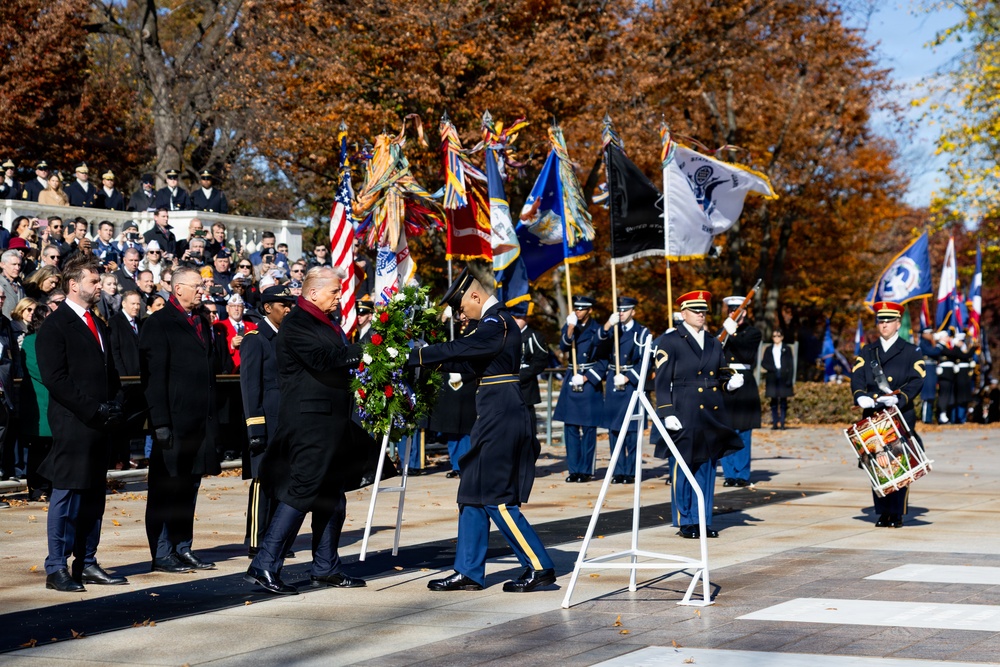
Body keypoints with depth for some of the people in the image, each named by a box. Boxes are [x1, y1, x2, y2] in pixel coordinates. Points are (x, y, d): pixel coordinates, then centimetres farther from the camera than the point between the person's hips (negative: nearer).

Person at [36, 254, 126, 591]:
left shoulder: (97, 325, 19)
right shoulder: (55, 326, -6)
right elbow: (55, 379, -14)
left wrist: (114, 405, 5)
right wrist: (93, 409, -16)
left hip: (99, 425, 8)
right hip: (72, 425, -8)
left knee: (94, 497, 9)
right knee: (66, 496, -5)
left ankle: (86, 563, 15)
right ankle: (56, 568, 0)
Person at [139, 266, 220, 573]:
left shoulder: (201, 323, 16)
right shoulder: (158, 324, -7)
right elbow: (154, 376, -13)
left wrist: (212, 418, 14)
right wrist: (160, 422, -18)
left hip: (200, 421, 8)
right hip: (173, 422, -8)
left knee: (189, 487, 13)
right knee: (165, 490, 0)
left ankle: (183, 548, 21)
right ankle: (162, 555, 5)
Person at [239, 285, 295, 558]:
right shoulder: (255, 340, -6)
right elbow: (250, 384, -11)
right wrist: (255, 426, -17)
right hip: (267, 422, -7)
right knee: (262, 481, -6)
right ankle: (256, 543, -2)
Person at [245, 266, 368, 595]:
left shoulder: (328, 324, 20)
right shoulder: (296, 323, -11)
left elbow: (343, 361, 20)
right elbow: (323, 359, -23)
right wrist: (363, 350, -19)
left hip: (332, 419, 10)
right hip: (309, 422, -10)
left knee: (332, 497, 12)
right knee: (301, 492, -12)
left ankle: (326, 567, 19)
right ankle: (264, 566, -10)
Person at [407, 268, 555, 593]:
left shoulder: (497, 323, -14)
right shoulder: (497, 321, 17)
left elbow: (459, 349, -24)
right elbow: (472, 362, 22)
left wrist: (413, 356, -19)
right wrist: (436, 362, 12)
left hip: (501, 417, -10)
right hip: (495, 417, 10)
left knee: (495, 497, -7)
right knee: (472, 493, 11)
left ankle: (539, 567, -1)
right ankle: (468, 572, 14)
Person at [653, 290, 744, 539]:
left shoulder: (714, 343, 16)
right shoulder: (669, 342, -2)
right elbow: (662, 381, -6)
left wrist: (730, 384, -2)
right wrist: (667, 414, -14)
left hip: (713, 415, 5)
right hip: (685, 415, -5)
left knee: (707, 469, 8)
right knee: (684, 468, -1)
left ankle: (704, 521, 15)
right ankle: (686, 522, 8)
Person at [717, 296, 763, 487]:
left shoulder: (753, 333, 4)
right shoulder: (722, 332, 12)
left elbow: (748, 355, -14)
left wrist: (733, 334, -20)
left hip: (744, 387, -3)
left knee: (742, 434, -3)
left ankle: (742, 475, 3)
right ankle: (729, 474, 9)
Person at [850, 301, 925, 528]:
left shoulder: (911, 352, 7)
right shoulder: (867, 352, 15)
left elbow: (916, 381, -5)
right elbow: (857, 377, 2)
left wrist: (897, 398, -22)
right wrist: (861, 396, -19)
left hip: (901, 418, -3)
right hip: (873, 417, 3)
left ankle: (897, 514, 0)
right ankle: (883, 512, 10)